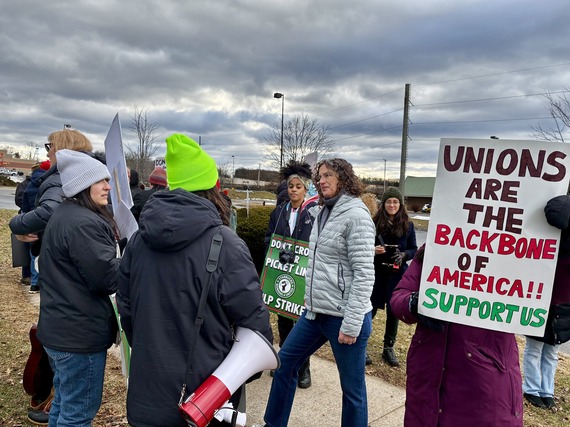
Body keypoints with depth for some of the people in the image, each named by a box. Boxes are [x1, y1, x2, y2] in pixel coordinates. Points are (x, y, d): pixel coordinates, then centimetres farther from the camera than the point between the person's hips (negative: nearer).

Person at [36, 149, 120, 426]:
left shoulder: (66, 215, 11)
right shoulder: (83, 223, -24)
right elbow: (107, 276, -25)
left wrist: (121, 257, 8)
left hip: (61, 329, 11)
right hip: (80, 334, -11)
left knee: (64, 402, 25)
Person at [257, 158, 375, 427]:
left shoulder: (356, 215, -14)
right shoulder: (323, 212, 11)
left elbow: (364, 274, -18)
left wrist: (351, 323, -19)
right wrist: (311, 299, 18)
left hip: (344, 317, -8)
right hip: (315, 312, 9)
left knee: (352, 388, 7)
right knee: (284, 362, 18)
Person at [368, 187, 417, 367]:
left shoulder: (408, 225, 1)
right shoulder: (375, 222, -6)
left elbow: (414, 249, 6)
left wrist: (404, 255, -14)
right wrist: (373, 250, -20)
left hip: (397, 274, 2)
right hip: (376, 272, -2)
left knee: (393, 311, 11)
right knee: (370, 309, 3)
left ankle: (388, 348, 28)